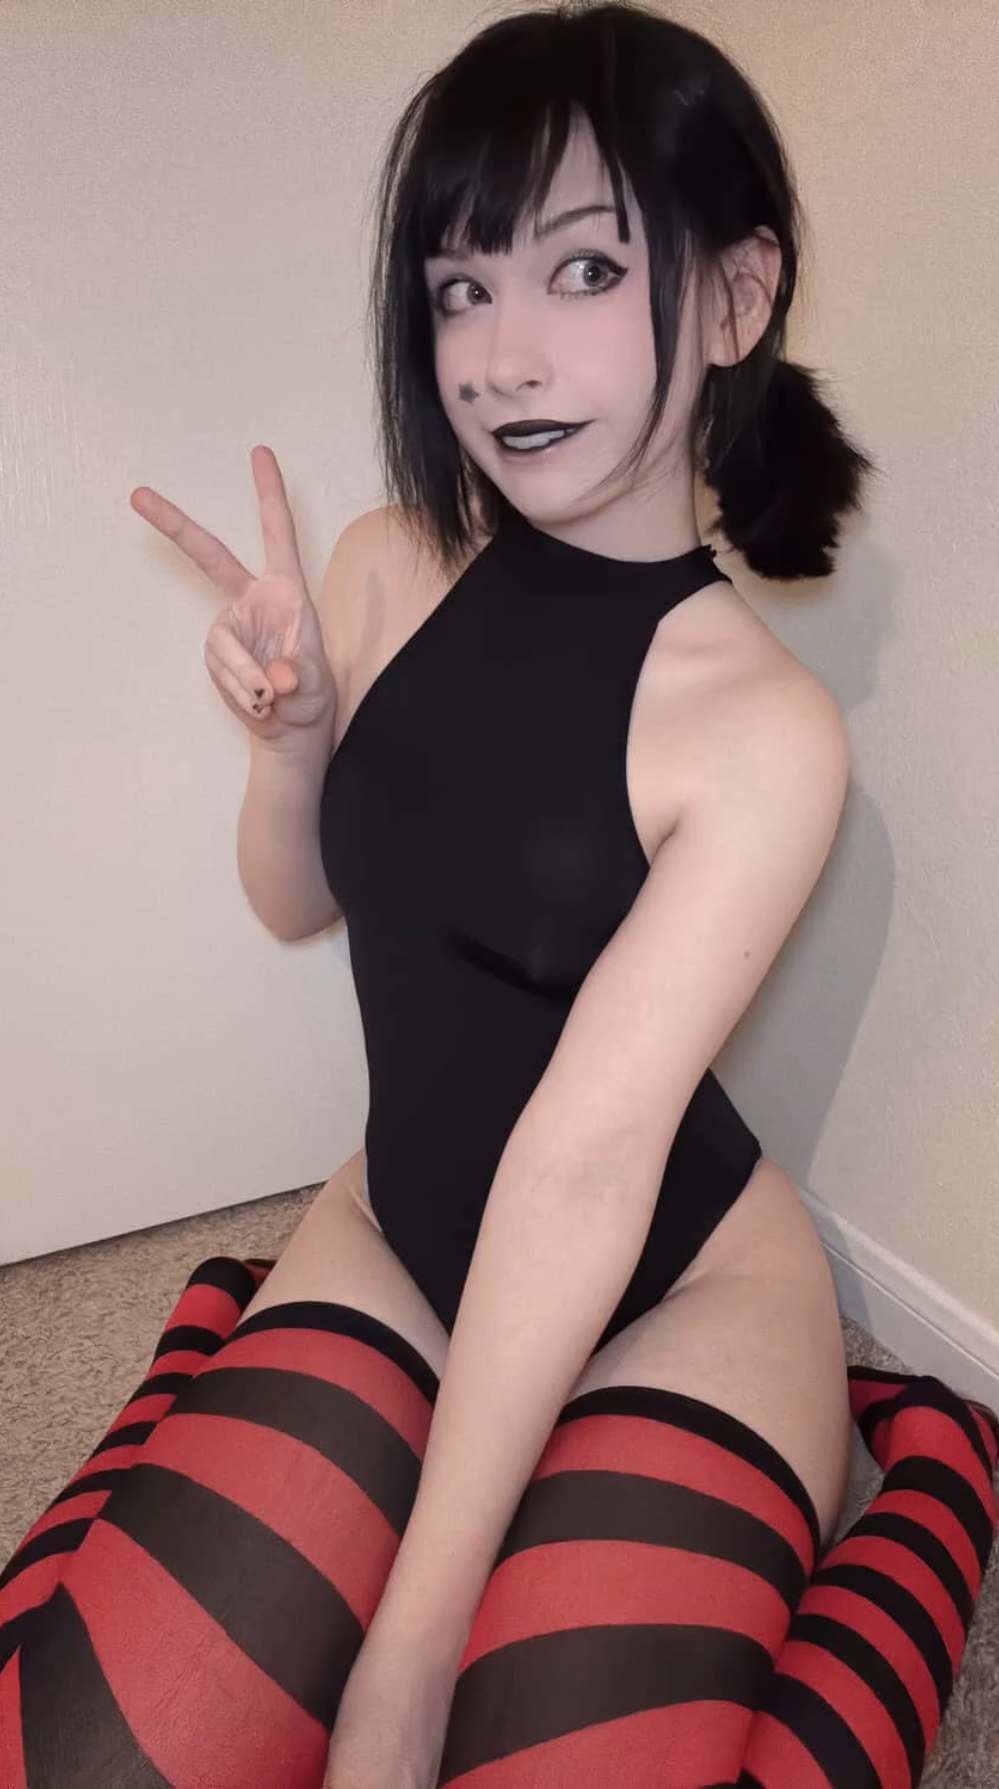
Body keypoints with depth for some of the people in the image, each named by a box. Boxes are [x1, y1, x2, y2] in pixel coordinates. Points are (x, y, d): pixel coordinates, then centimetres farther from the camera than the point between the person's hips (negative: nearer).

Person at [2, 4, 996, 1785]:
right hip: (394, 1239, 3)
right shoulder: (389, 564, -7)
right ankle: (228, 1352, 19)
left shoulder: (761, 726, -21)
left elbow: (584, 1163, -26)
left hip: (682, 1303, -3)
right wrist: (286, 729, -16)